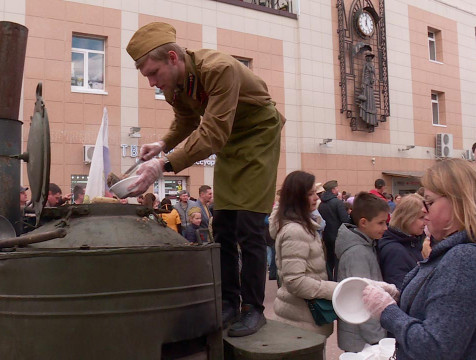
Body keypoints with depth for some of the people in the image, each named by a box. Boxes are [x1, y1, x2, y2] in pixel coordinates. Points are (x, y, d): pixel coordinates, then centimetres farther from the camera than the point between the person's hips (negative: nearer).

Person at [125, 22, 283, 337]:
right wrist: (163, 144, -8)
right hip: (228, 139, 7)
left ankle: (253, 308, 1)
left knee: (249, 227, -11)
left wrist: (164, 165, -44)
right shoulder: (173, 84, -7)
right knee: (223, 227, 3)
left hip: (259, 133, -7)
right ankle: (229, 302, 13)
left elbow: (213, 134, -38)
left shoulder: (219, 69, -32)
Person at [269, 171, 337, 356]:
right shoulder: (295, 231, -23)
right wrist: (335, 290, -22)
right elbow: (295, 281, -27)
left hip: (305, 310, 10)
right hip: (303, 317, -10)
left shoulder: (302, 225, 10)